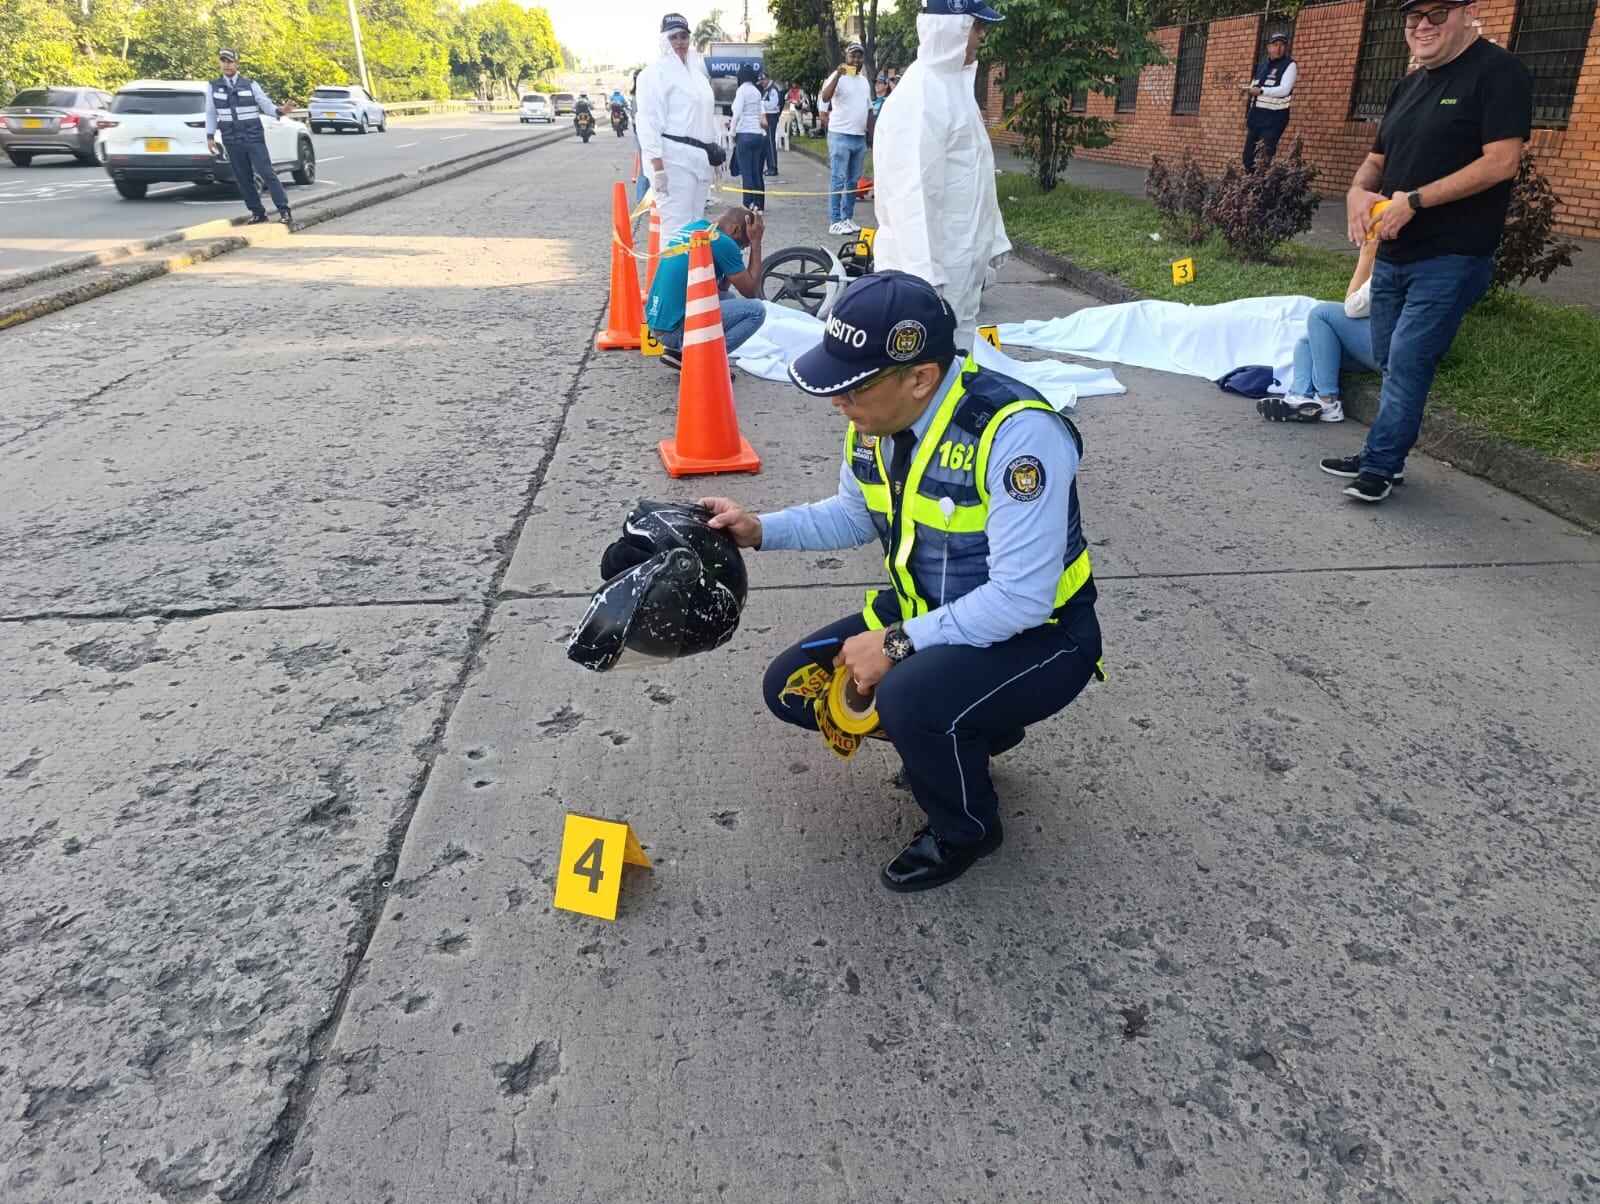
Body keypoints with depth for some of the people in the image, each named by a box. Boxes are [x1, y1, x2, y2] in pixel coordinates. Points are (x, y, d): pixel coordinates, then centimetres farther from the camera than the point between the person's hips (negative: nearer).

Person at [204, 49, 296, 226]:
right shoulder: (213, 87, 7)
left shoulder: (250, 84, 1)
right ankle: (257, 212, 14)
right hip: (231, 140, 3)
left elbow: (265, 104, -3)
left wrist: (279, 110, -24)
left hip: (253, 137, -3)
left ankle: (285, 211, -8)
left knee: (267, 173, -9)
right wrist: (210, 136, 6)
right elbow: (211, 113, 10)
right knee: (243, 178, 6)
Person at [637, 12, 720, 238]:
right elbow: (648, 122, -11)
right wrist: (658, 166, -21)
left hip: (699, 156, 8)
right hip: (673, 158, -8)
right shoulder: (655, 72, -3)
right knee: (677, 227, -13)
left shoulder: (697, 71, 20)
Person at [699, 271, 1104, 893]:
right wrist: (761, 530, -2)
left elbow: (1020, 599, -30)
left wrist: (898, 644, -25)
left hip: (1036, 634, -7)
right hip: (926, 612, 8)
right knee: (792, 688, 1)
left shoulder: (1018, 433, -31)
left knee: (911, 698, -35)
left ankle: (965, 830, 0)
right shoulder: (875, 419, -7)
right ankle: (956, 735, 19)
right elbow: (854, 515, 12)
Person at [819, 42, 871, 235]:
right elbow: (825, 98, -23)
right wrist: (838, 75, -32)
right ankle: (835, 222, -5)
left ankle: (848, 218, 16)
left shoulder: (864, 80, 15)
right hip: (840, 136, -7)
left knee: (853, 181, 10)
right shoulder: (838, 76, -6)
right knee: (838, 180, -6)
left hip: (860, 138, 7)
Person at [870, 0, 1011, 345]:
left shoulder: (955, 82, 13)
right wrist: (923, 270, -29)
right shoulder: (920, 95, -18)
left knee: (959, 344, 17)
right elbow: (912, 190, -24)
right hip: (935, 258, -9)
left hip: (962, 253, 9)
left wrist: (992, 236, 18)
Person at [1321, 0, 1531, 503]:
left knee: (1408, 362, -9)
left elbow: (1501, 161, -17)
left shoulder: (1498, 71, -8)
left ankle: (1379, 465, -1)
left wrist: (1414, 201, -20)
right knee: (1391, 362, 12)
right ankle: (1384, 455, 22)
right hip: (1392, 254, 8)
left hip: (1450, 258, -7)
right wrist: (1359, 190, -3)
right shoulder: (1408, 86, 16)